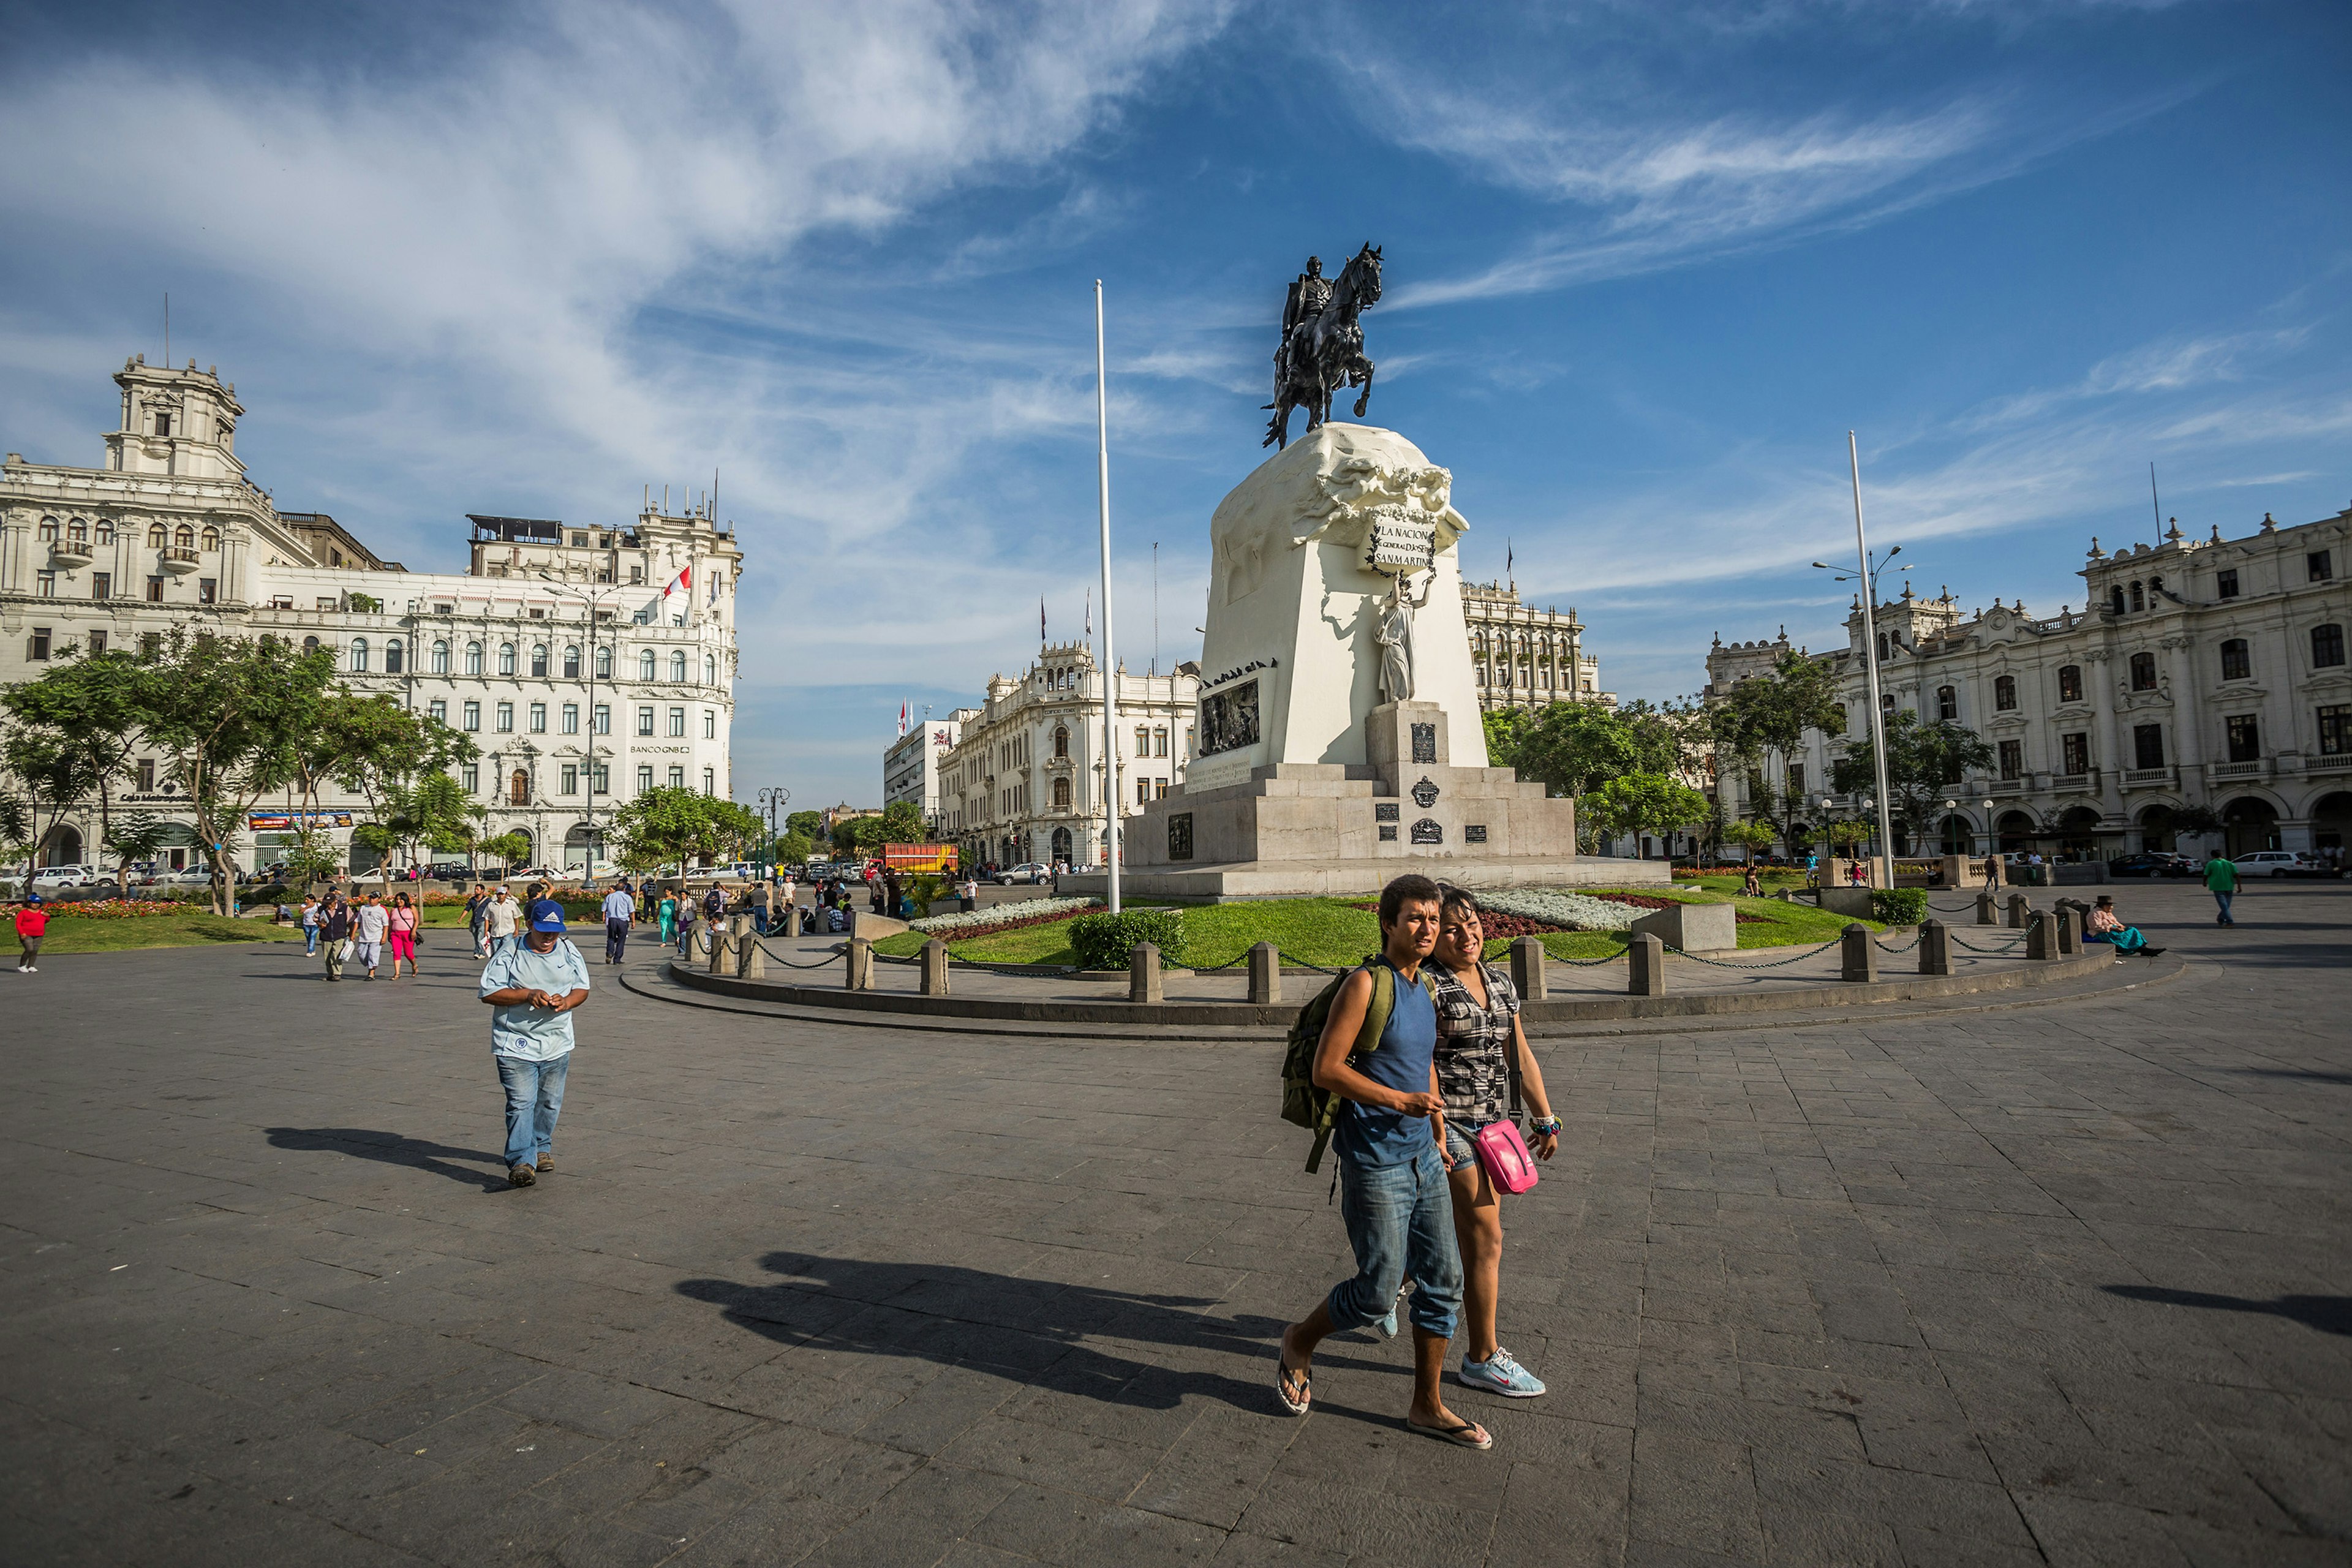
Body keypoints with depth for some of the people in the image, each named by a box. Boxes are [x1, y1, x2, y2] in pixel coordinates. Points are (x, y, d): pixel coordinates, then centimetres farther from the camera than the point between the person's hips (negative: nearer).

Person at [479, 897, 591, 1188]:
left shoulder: (569, 952, 5)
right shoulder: (510, 953, -6)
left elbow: (582, 988, 10)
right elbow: (489, 993, -9)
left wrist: (566, 1002, -12)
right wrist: (528, 995, -21)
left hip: (557, 1045, 4)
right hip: (516, 1044, -4)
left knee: (550, 1102, 15)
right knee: (521, 1103, -12)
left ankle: (542, 1148, 33)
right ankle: (521, 1161, -11)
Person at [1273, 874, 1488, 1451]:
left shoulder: (1425, 988, 10)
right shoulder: (1366, 984, -15)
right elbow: (1326, 1068, -19)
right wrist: (1401, 1101, -21)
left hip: (1423, 1159, 8)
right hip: (1373, 1163, -8)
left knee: (1443, 1281, 11)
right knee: (1378, 1293, -1)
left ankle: (1428, 1405, 28)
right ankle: (1299, 1343, 26)